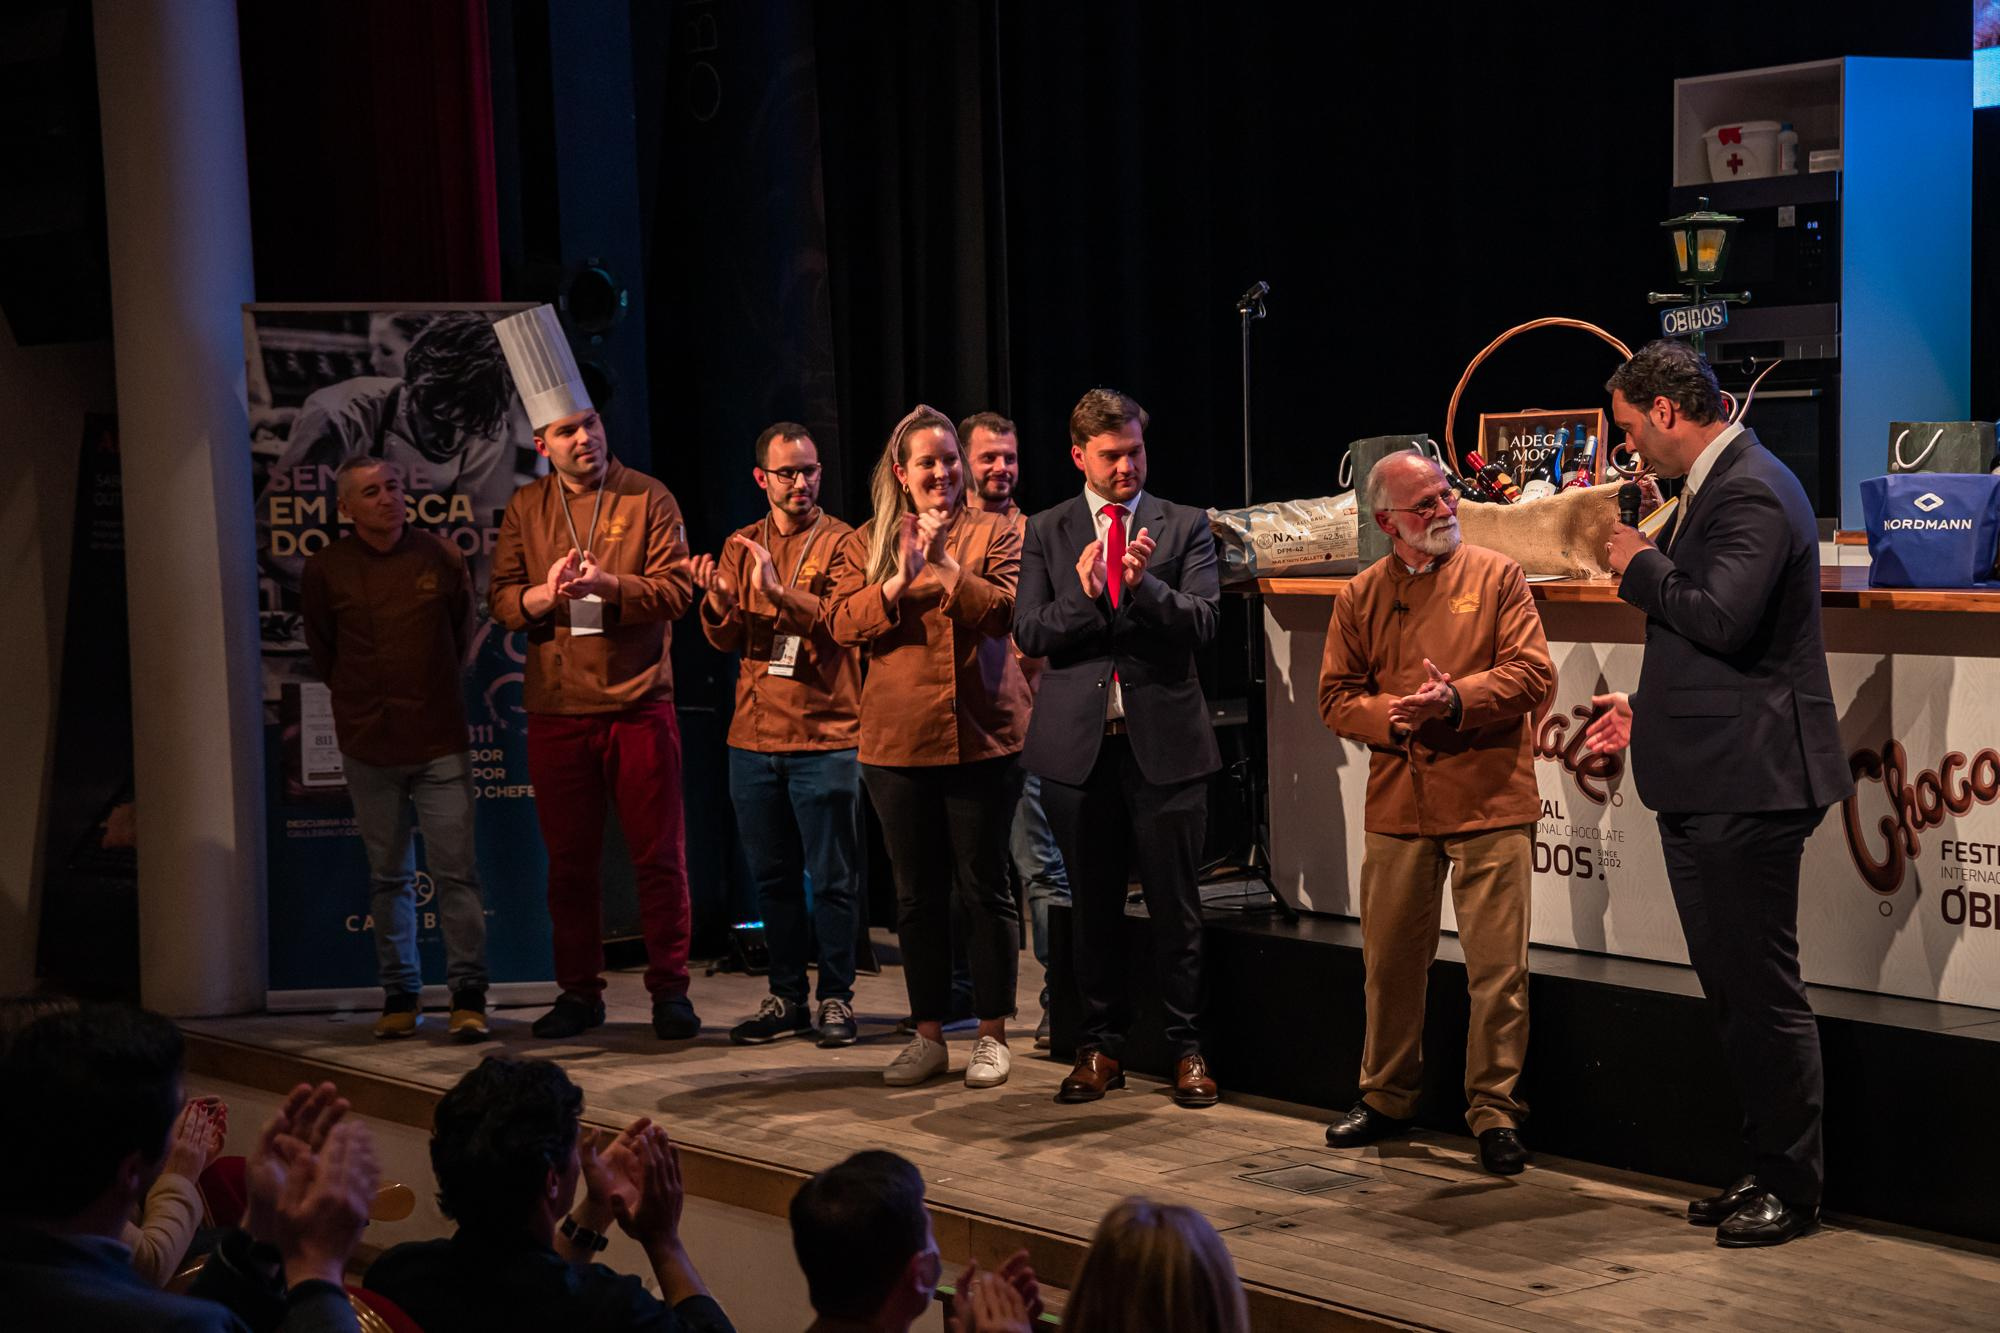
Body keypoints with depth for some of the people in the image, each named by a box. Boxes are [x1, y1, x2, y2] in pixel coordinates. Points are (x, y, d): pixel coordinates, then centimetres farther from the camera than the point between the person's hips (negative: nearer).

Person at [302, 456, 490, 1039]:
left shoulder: (441, 558, 1)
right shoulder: (326, 569, 0)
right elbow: (322, 651, 14)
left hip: (440, 739, -1)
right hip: (369, 745, 1)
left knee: (456, 870, -6)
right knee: (389, 877, 7)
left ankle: (468, 994, -1)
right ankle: (400, 996, 15)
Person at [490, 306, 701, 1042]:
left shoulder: (648, 498, 0)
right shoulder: (525, 507, 9)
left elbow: (677, 587, -7)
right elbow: (501, 598, 6)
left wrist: (608, 584, -21)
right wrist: (543, 595, -15)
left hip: (639, 704, -3)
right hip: (556, 710, 3)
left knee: (659, 856, 0)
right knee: (570, 861, 9)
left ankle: (669, 990, 9)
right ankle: (580, 994, 19)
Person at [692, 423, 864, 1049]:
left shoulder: (842, 543, -2)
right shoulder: (740, 546, 12)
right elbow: (728, 639, 6)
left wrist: (779, 591, -29)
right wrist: (717, 602, -15)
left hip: (826, 736, -4)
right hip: (754, 736, 5)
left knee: (832, 877, -1)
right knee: (772, 876, 11)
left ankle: (836, 998, 7)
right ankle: (787, 997, 20)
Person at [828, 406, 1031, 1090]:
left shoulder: (993, 534, 3)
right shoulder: (865, 544, 8)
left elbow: (1002, 612, -11)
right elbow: (844, 624, -4)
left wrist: (945, 563, -19)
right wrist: (900, 579, -17)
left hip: (980, 737, -2)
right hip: (897, 740, 2)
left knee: (984, 889, 1)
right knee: (918, 894, 9)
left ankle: (992, 1035, 10)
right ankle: (928, 1035, 18)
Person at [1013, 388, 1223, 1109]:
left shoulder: (1184, 527, 4)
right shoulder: (1047, 531, 8)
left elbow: (1201, 622, -7)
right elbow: (1029, 631, -1)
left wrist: (1145, 585, -24)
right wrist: (1082, 595, -19)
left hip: (1164, 742, -1)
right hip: (1079, 743, 2)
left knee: (1175, 906, 2)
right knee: (1094, 906, 10)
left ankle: (1186, 1048, 11)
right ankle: (1101, 1046, 20)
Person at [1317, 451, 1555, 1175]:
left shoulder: (1496, 576, 2)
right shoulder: (1362, 595, 9)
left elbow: (1532, 673, -6)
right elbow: (1337, 696, 8)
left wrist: (1457, 699, -19)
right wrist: (1392, 716, -11)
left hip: (1489, 799, -3)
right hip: (1397, 806, 3)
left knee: (1498, 967, -5)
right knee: (1390, 963, 12)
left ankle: (1494, 1110, 5)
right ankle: (1386, 1097, 27)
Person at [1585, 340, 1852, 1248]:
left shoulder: (1750, 492, -16)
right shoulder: (1713, 487, 17)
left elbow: (1723, 618, -28)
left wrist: (1643, 568, -12)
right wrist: (1650, 709, 21)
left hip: (1747, 784, -11)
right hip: (1707, 783, 11)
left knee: (1764, 992, -3)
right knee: (1729, 989, 15)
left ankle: (1793, 1189, 6)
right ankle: (1767, 1172, 24)